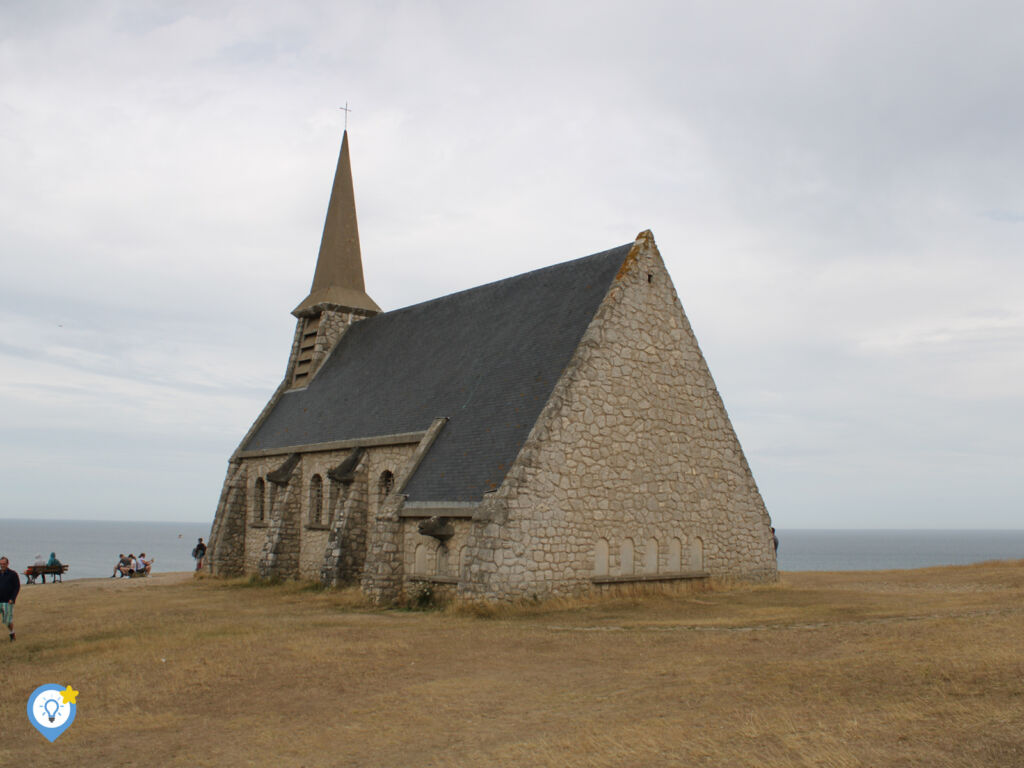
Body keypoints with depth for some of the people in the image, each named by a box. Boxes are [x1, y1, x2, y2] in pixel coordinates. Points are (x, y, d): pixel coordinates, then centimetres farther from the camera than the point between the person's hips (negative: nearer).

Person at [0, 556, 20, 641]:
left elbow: (17, 587, -4)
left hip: (8, 601, -3)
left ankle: (12, 635, 22)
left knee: (8, 620, 3)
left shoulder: (13, 574, -3)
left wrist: (12, 599, -14)